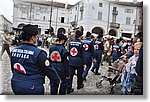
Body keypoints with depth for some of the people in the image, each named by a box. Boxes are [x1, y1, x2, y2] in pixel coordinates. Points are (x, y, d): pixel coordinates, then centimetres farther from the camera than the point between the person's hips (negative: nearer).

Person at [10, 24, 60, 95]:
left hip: (16, 87, 6)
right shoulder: (38, 53, -21)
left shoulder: (14, 51, -2)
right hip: (33, 89, -6)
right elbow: (48, 70, -13)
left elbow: (13, 68, 12)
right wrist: (57, 79, 5)